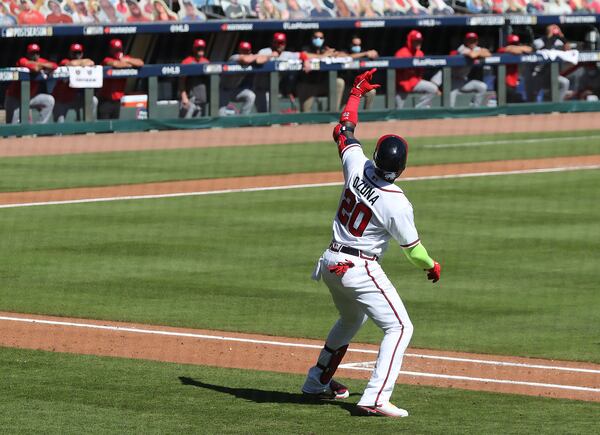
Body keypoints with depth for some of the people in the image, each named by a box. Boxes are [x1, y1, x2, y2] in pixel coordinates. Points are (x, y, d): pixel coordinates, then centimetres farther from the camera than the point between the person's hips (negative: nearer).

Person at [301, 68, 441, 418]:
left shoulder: (357, 167, -6)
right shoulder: (396, 202, -19)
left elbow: (344, 131, 12)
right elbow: (412, 246, -7)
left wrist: (356, 93, 24)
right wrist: (432, 266, 13)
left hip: (330, 262, 8)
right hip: (360, 268, -8)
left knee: (351, 320, 31)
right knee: (400, 327, -6)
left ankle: (318, 380, 40)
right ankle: (375, 398, -20)